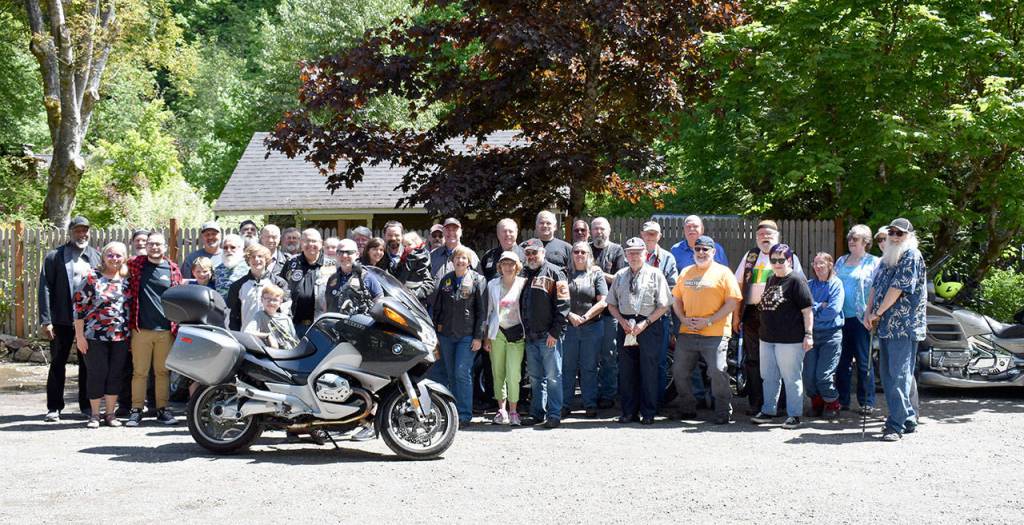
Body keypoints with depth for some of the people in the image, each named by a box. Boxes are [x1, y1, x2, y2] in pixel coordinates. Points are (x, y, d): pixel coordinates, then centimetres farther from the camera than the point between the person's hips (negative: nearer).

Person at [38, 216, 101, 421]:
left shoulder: (97, 257, 8)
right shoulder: (55, 256, 0)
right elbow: (45, 288, -4)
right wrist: (46, 320, -11)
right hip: (62, 320, -2)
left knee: (87, 364, 9)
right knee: (58, 364, 5)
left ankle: (87, 405, 18)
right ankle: (54, 407, 12)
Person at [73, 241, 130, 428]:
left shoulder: (127, 280, 7)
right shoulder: (93, 278, -5)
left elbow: (132, 306, 14)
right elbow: (79, 305, -6)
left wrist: (131, 331, 8)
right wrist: (79, 335, -9)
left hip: (120, 336, 4)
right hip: (95, 336, -4)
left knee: (116, 374, 7)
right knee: (97, 374, 0)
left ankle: (110, 414, 18)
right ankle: (94, 415, 12)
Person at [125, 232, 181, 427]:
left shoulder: (173, 269, 6)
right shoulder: (135, 264, 4)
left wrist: (178, 326, 5)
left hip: (166, 330, 1)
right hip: (141, 329, -1)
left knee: (163, 372, 7)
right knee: (139, 372, 2)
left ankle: (162, 409, 15)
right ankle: (136, 409, 8)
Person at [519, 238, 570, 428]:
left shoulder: (554, 273, -5)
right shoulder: (524, 274, 16)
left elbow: (563, 305, -10)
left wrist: (555, 332, -15)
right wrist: (524, 330, 13)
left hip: (549, 336, -7)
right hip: (531, 336, 7)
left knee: (552, 377, -3)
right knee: (535, 378, 12)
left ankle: (554, 414, 0)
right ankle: (537, 413, 19)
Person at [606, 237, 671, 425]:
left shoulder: (655, 274, 0)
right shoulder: (620, 276, 12)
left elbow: (663, 305, -4)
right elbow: (611, 304, 15)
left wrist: (645, 323, -12)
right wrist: (622, 321, -2)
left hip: (650, 326, -4)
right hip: (626, 326, 4)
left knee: (648, 370, 0)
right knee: (626, 370, 6)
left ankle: (648, 413, 9)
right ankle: (629, 412, 15)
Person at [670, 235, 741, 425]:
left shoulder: (723, 272, -1)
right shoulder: (685, 272, 15)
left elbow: (732, 302, -7)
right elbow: (676, 299, 18)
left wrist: (709, 321, -13)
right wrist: (683, 319, -1)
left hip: (714, 334, -5)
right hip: (687, 333, 5)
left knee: (717, 372, -10)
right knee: (679, 371, 7)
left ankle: (723, 413, 4)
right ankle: (687, 409, 22)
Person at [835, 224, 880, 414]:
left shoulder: (873, 263, 1)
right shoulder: (841, 261, 17)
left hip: (860, 318, -5)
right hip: (841, 318, 5)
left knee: (864, 362, -2)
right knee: (842, 361, 7)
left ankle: (867, 403, 3)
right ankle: (842, 400, 14)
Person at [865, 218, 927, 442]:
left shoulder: (912, 256, -10)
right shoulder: (887, 258, 18)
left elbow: (897, 288, -15)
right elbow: (876, 286, 18)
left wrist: (877, 314, -9)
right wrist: (869, 313, 4)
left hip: (904, 327, -9)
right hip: (886, 325, 9)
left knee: (899, 376, -9)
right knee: (887, 375, 11)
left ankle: (896, 425, -7)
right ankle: (908, 418, 21)